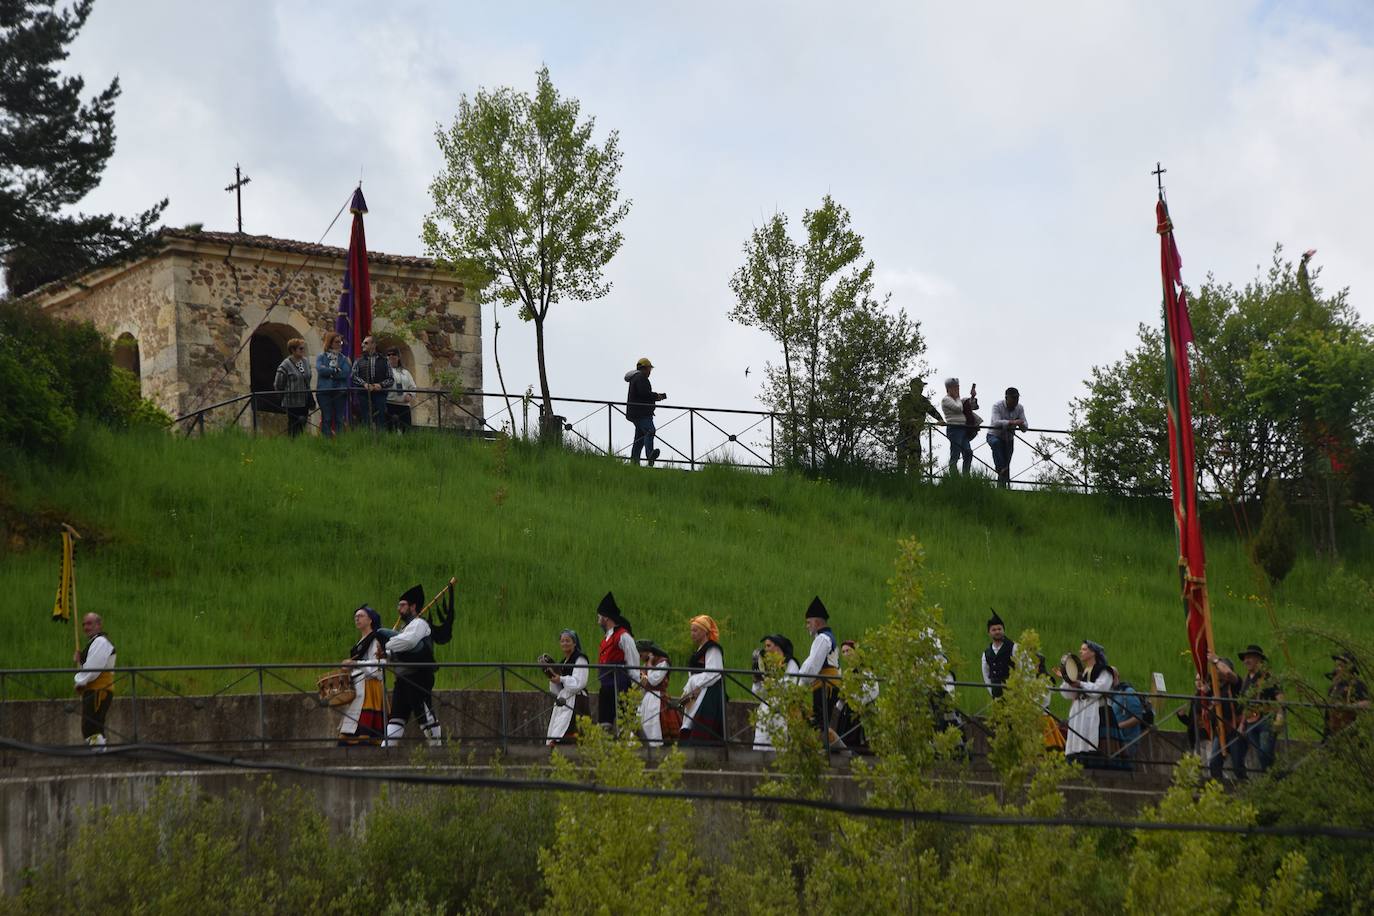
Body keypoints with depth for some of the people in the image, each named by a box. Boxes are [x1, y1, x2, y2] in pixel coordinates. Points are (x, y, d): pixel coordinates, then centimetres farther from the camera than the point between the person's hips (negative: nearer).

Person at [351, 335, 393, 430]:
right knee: (365, 423, -1)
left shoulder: (383, 360, 13)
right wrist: (364, 384, -14)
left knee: (380, 423, -3)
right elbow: (354, 376, 4)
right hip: (364, 395, 0)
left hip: (380, 395, 0)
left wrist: (381, 385, -10)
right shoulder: (359, 360, 15)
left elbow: (391, 379, 10)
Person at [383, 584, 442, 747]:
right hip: (403, 678, 10)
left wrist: (386, 647, -10)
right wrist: (386, 655, 6)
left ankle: (437, 745, 0)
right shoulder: (406, 627, 25)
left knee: (424, 714, -7)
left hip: (418, 678, -10)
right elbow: (397, 655, 27)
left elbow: (407, 641, -24)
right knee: (397, 715, 2)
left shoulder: (419, 624, -5)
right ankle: (387, 747, -3)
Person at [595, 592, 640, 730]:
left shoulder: (623, 636, -8)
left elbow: (633, 664, -11)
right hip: (605, 689, 9)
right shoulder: (606, 637, 20)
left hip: (619, 689, -9)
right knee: (604, 725, 6)